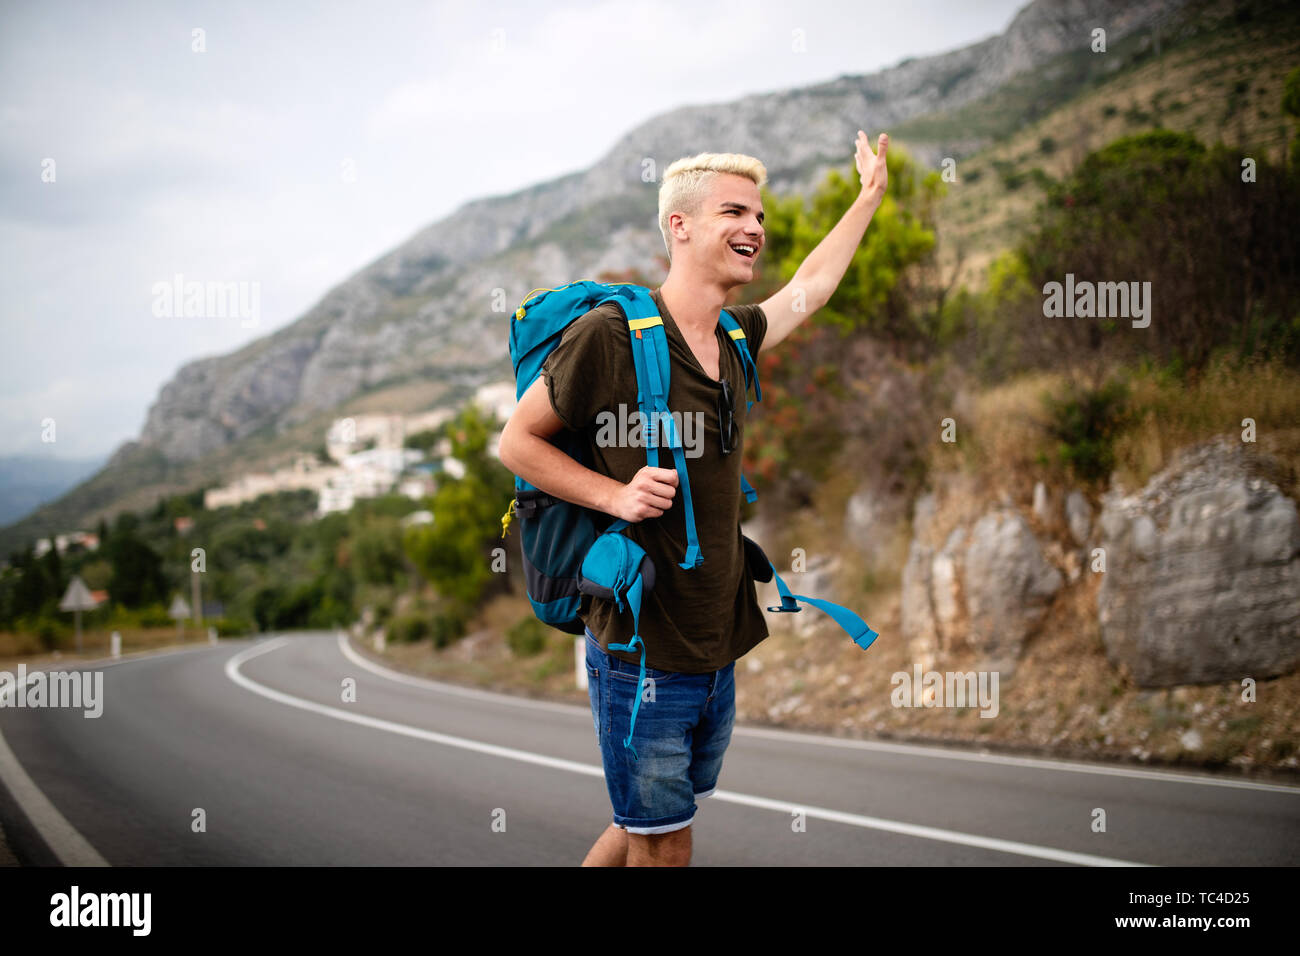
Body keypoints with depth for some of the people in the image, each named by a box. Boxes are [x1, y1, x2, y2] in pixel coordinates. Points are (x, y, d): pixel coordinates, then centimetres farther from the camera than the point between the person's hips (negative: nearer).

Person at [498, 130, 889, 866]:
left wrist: (870, 197, 36)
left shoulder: (734, 339, 8)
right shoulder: (610, 334, -13)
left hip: (717, 650, 7)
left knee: (654, 829, 19)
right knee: (662, 847, 3)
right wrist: (616, 494, -18)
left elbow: (809, 288, 28)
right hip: (641, 648, -7)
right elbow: (518, 441, -5)